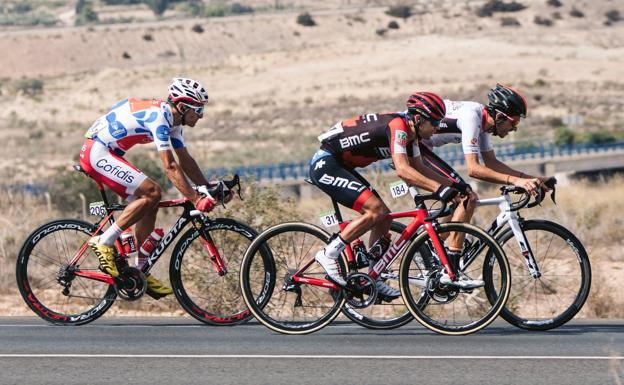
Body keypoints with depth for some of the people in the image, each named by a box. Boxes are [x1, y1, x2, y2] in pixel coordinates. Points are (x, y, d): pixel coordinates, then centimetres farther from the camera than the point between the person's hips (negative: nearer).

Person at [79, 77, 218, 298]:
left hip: (107, 153, 10)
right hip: (96, 152, -10)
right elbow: (170, 166, -28)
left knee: (149, 204, 6)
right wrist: (195, 199, -30)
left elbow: (185, 160, 15)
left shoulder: (172, 119, 9)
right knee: (151, 192, -20)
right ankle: (104, 242, -14)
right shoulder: (158, 116, -22)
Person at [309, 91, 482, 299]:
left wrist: (452, 184, 3)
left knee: (384, 217, 6)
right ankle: (328, 254, -11)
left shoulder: (410, 133, 6)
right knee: (376, 210, -20)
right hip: (325, 164, -10)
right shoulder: (397, 126, -24)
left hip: (341, 167, 10)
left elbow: (419, 169, 14)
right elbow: (402, 170, -35)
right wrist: (439, 189, -39)